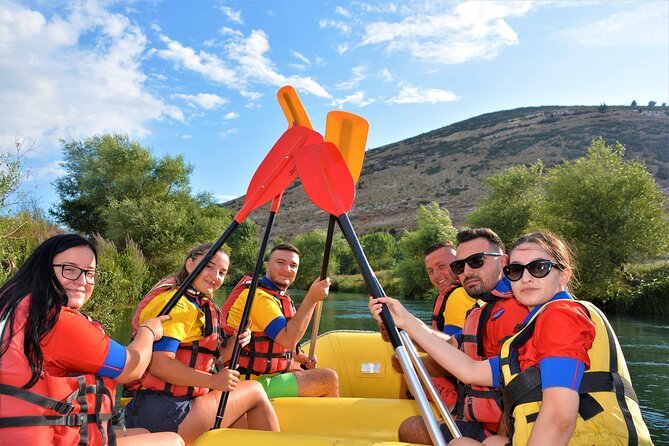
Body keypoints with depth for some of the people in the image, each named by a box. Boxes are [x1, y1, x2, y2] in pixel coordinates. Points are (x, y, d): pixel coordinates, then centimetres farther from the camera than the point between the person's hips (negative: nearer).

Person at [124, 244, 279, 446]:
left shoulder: (201, 306, 19)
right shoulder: (176, 303, -14)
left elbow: (208, 361, 17)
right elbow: (159, 365, -24)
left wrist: (233, 344, -2)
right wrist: (213, 381, -25)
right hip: (164, 413, -10)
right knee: (255, 391, -2)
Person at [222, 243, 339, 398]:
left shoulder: (279, 296, 13)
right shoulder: (258, 296, -19)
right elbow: (288, 340, -27)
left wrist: (297, 356, 8)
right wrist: (311, 298, -26)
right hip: (253, 384, -10)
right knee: (329, 378, -11)